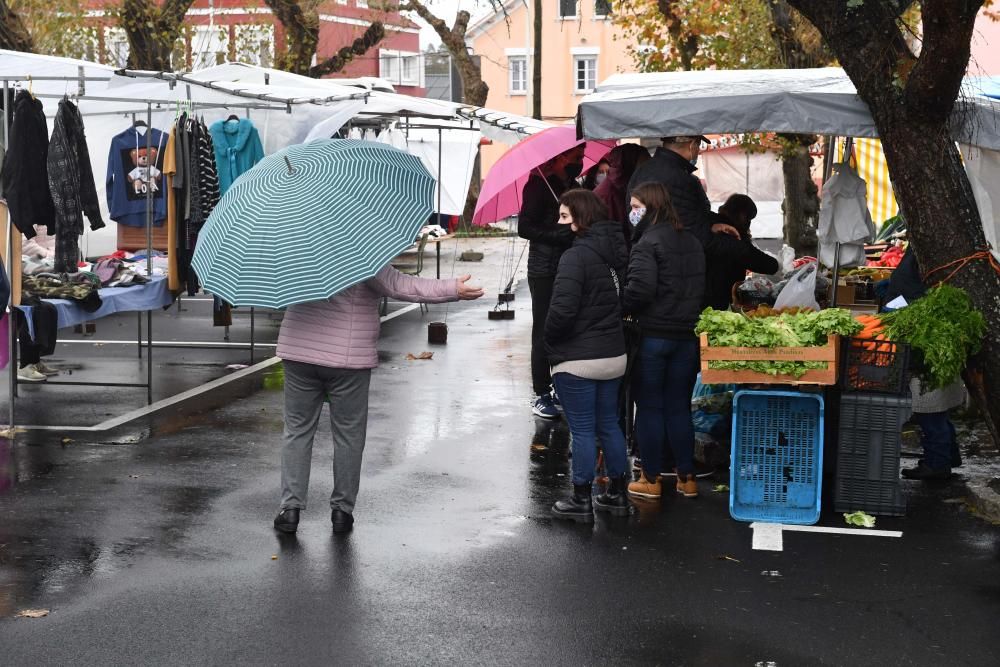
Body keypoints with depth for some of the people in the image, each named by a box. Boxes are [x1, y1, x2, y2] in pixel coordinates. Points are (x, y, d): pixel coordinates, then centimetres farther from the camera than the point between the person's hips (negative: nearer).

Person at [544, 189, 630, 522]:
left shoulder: (575, 256, -19)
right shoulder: (616, 252, 7)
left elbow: (562, 309, -24)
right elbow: (625, 300, 13)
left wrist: (550, 340, -7)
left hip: (578, 359, -8)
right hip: (614, 354, 8)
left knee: (582, 430, 2)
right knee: (609, 425, 17)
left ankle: (581, 501, 11)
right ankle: (617, 494, 26)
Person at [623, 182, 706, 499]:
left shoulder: (648, 243, -14)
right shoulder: (692, 241, 9)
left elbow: (640, 289, -24)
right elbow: (701, 287, 16)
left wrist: (622, 310, -8)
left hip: (653, 335, -6)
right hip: (687, 336, 6)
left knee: (649, 407, 5)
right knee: (679, 407, 14)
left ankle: (651, 479, 11)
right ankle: (687, 477, 18)